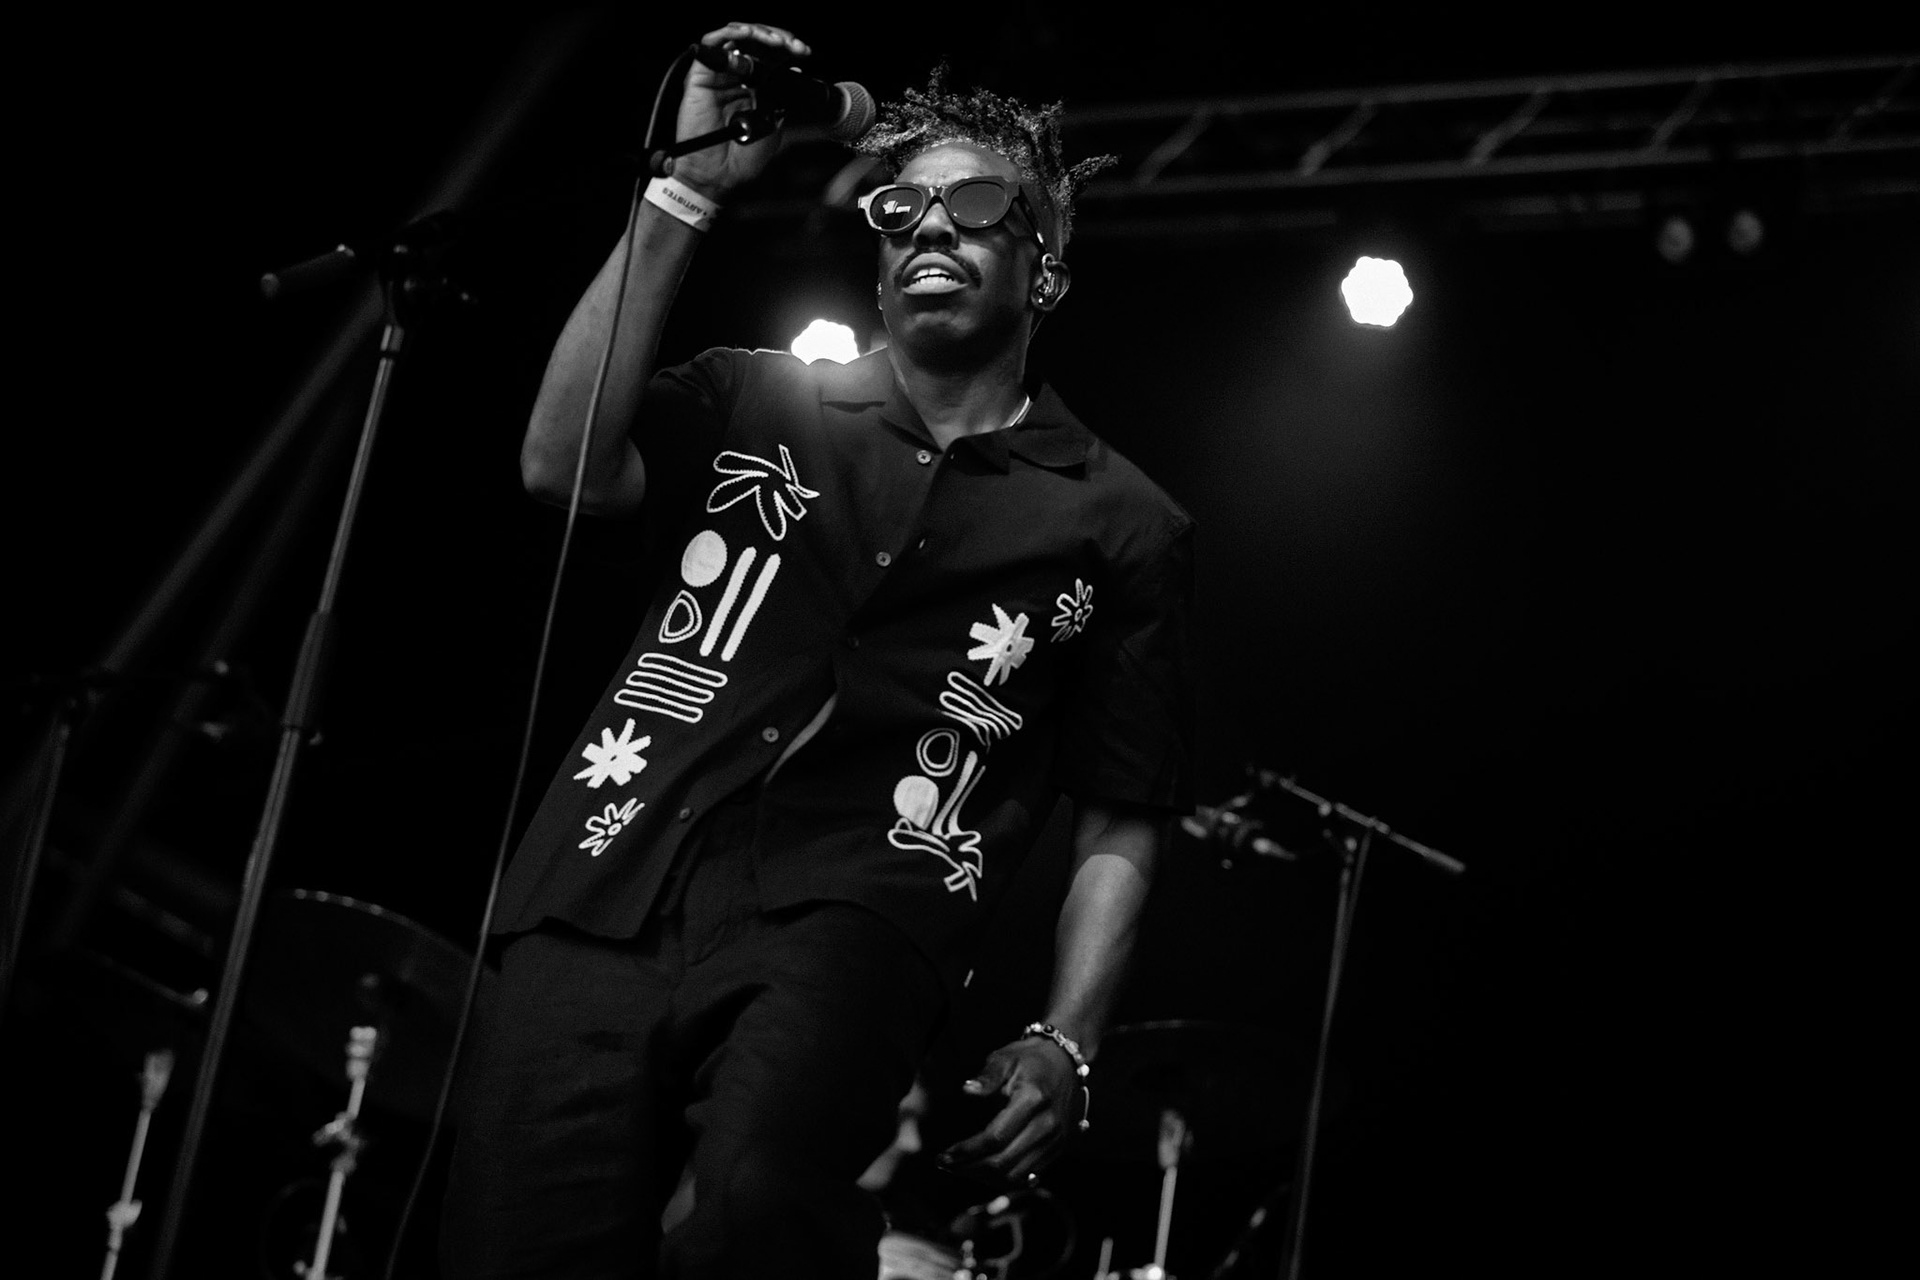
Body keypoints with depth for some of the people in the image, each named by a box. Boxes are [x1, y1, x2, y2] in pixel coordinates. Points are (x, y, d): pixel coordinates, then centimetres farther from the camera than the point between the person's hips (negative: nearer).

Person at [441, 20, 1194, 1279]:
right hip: (606, 896, 3)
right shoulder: (759, 403, 20)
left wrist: (1064, 1044, -2)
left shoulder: (1118, 525, 15)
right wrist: (685, 194, -1)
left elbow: (1117, 825, 13)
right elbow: (565, 464, 0)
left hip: (850, 911, -3)